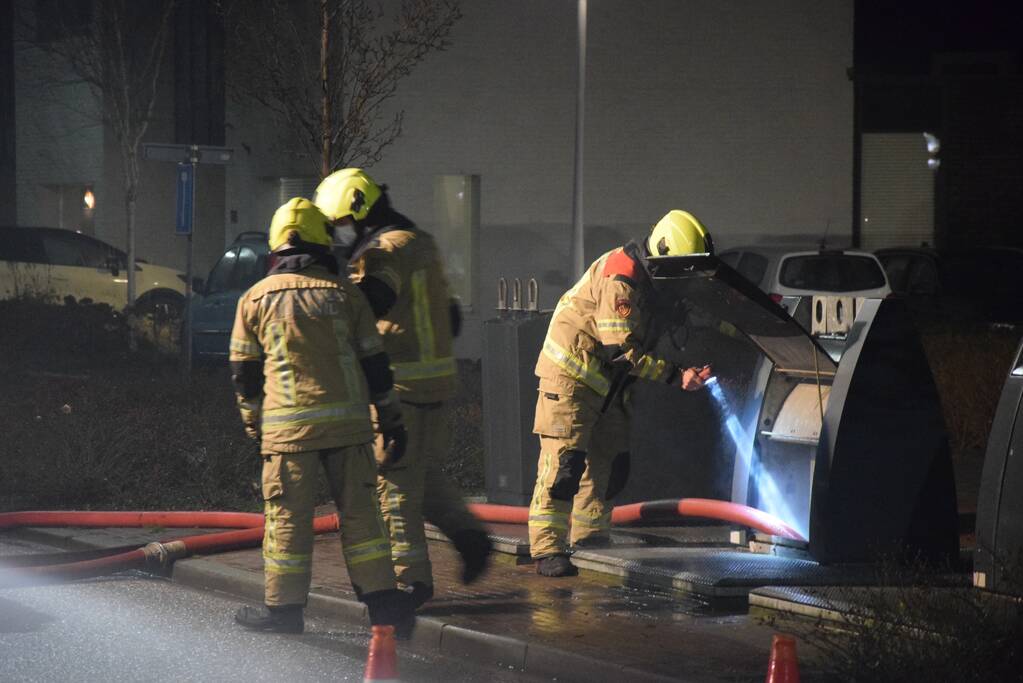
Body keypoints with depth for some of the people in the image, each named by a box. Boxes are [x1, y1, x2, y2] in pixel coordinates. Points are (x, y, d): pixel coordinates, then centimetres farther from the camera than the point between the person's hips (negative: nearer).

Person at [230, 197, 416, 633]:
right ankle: (382, 597, 7)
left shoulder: (256, 299, 5)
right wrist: (391, 421, 13)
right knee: (359, 510, 7)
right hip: (347, 419, 1)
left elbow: (244, 372, 9)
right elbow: (374, 364, 7)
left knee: (288, 516, 4)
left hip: (288, 425, -1)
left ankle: (284, 606, 7)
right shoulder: (344, 292, 6)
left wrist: (254, 424, 21)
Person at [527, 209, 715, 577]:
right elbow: (623, 351, -26)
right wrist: (675, 375, -25)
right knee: (564, 461, -12)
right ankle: (548, 550, -13)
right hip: (571, 373, -9)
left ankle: (590, 543, 19)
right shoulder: (621, 278, -24)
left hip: (608, 382, 9)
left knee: (609, 463, 10)